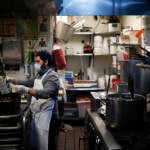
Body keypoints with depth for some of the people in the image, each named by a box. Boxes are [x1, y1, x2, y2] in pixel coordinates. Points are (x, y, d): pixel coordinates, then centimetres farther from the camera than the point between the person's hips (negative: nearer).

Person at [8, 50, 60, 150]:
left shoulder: (52, 76, -15)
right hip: (36, 113, 8)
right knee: (34, 140, 16)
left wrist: (26, 90, -40)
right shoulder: (40, 74, 14)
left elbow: (46, 93, -30)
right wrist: (14, 81, 15)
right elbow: (31, 83, 29)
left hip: (45, 114, -8)